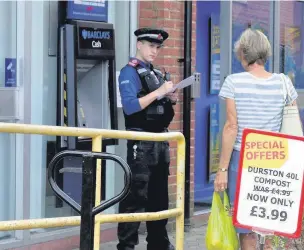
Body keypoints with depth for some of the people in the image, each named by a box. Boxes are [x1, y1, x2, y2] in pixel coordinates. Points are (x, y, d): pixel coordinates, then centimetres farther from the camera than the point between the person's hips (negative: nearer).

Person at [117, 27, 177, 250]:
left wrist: (171, 100, 2)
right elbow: (130, 107, -19)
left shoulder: (157, 74, 16)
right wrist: (158, 93, -21)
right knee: (136, 196, -9)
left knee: (159, 196, 13)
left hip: (161, 141, 8)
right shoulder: (129, 72, -7)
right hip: (141, 143, -8)